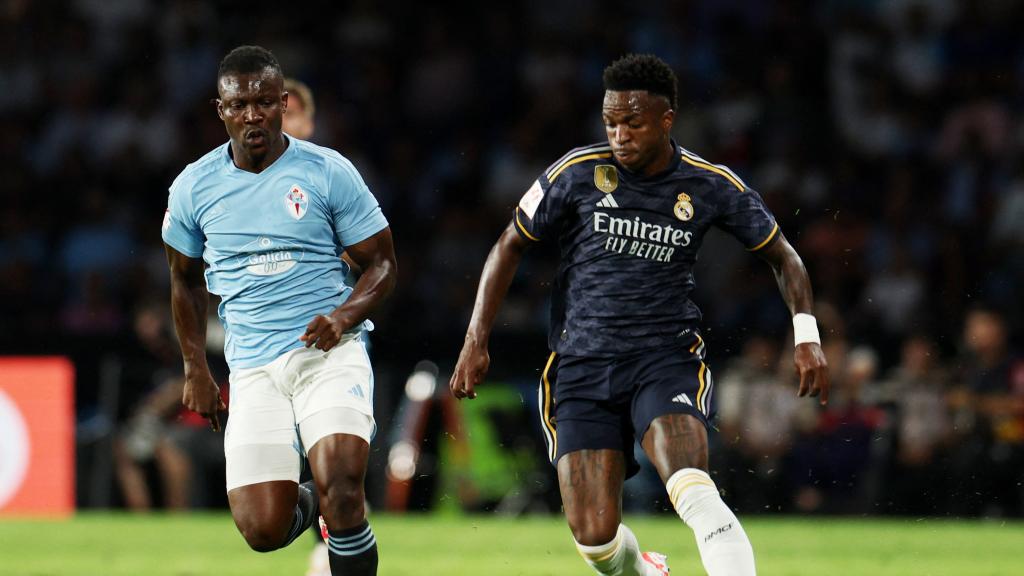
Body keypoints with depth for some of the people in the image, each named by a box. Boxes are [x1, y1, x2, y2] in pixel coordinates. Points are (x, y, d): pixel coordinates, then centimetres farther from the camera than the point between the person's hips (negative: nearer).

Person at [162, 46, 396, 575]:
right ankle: (307, 501, 28)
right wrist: (195, 369, 16)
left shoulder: (328, 172, -2)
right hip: (252, 367, 2)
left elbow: (381, 263, 4)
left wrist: (344, 316, -15)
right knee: (263, 530, -8)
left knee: (340, 487, -26)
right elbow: (185, 279, 21)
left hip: (330, 352, -2)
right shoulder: (193, 188, 5)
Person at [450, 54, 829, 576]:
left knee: (693, 491, -29)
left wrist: (806, 336, -1)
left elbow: (781, 255, 12)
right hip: (582, 365, 1)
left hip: (668, 358, -1)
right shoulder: (578, 173, -3)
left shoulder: (711, 185, -1)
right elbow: (510, 245, 8)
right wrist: (476, 340, 3)